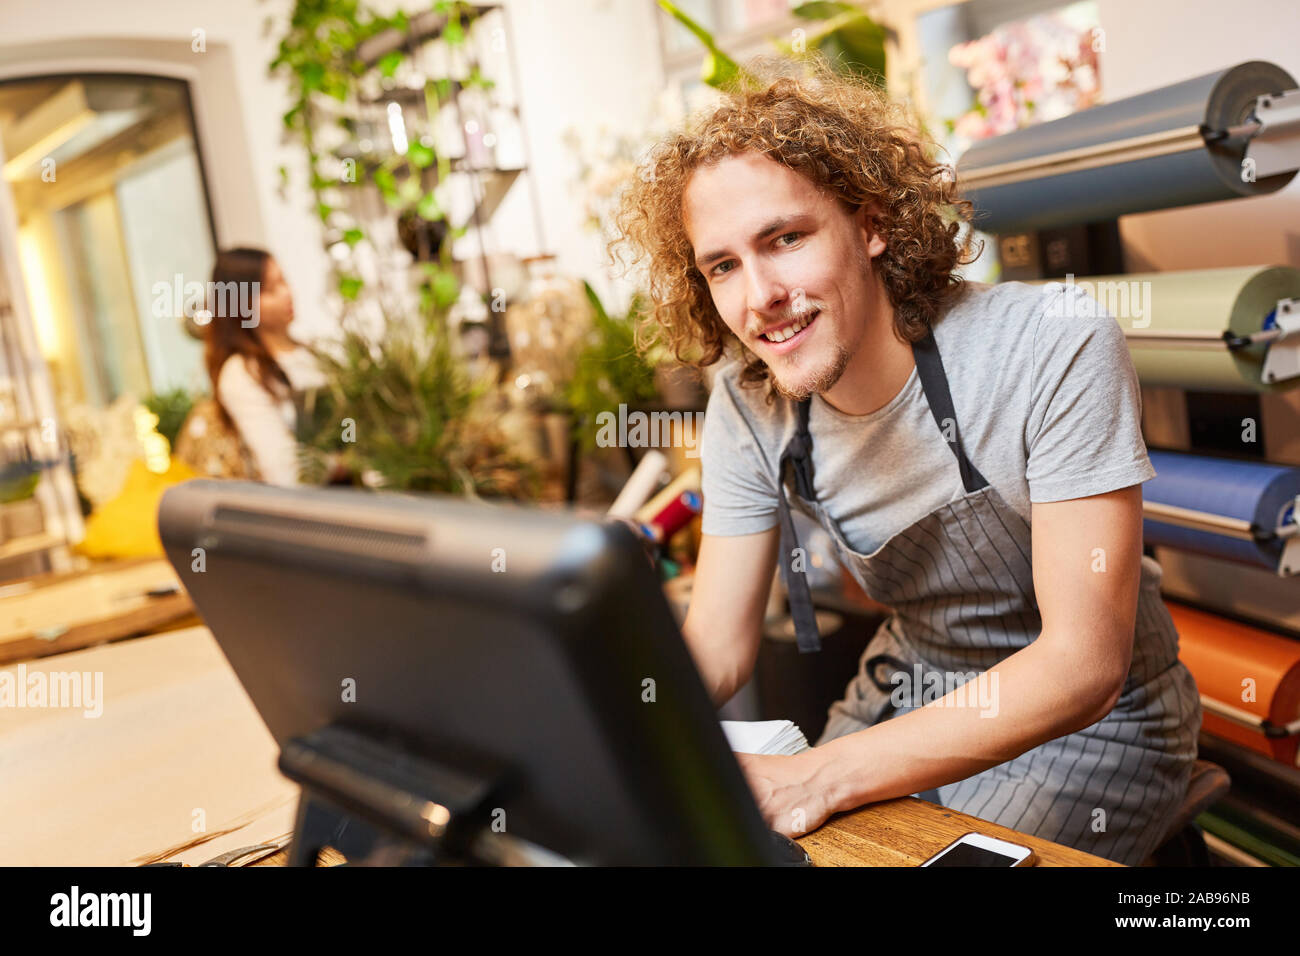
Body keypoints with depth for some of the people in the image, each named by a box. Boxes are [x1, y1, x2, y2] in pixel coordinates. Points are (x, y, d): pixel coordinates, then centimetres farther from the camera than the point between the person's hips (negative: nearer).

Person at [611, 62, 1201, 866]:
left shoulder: (1058, 346, -26)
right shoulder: (747, 405, -11)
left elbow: (1082, 666, -29)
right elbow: (716, 647, -6)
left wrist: (815, 779, -37)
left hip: (1092, 726, -3)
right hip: (906, 697, 4)